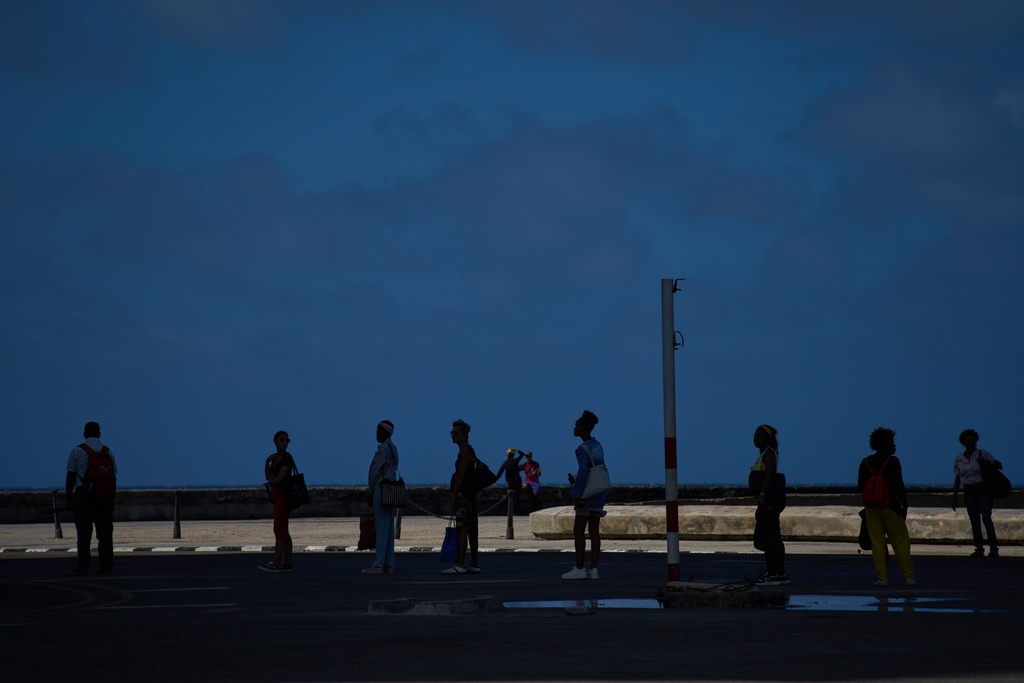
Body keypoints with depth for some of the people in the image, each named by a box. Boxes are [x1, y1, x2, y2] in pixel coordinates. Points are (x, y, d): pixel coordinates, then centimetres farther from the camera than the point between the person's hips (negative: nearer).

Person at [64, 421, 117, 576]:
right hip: (105, 497, 3)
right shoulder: (107, 452, 9)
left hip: (83, 495, -3)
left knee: (83, 533, -5)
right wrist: (111, 500, 15)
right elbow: (113, 477, 10)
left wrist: (67, 498, 2)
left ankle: (82, 567, -10)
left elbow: (70, 477, -2)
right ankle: (106, 567, 5)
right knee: (105, 533, 6)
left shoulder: (77, 451, -1)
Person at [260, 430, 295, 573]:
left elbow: (279, 479, -18)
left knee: (279, 530, -10)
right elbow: (268, 477, 9)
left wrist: (271, 481, 2)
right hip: (277, 496, 9)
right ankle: (287, 563, 13)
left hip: (283, 496, -9)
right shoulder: (275, 457, 14)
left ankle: (276, 564, -11)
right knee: (283, 531, 10)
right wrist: (267, 461, -3)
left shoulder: (287, 458, -12)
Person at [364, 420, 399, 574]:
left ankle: (378, 564, -11)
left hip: (381, 490, -10)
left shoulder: (383, 448, -12)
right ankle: (389, 564, 9)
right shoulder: (393, 449, 17)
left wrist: (371, 492, -6)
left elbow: (376, 471, -14)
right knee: (388, 529, 8)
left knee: (381, 528, -10)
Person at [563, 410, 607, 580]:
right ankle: (593, 569, 4)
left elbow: (583, 472, -24)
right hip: (600, 493, 8)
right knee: (594, 530, 6)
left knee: (578, 530, -3)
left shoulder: (583, 449, -16)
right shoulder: (598, 445, 10)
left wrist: (578, 495, -22)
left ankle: (579, 569, -5)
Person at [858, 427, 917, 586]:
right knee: (901, 542, 2)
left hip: (872, 508, 3)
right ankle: (909, 576, 2)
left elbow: (860, 487, 7)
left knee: (877, 543, 5)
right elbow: (900, 486, -9)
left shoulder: (866, 463, 6)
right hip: (891, 507, -3)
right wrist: (904, 506, -3)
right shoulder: (892, 461, -6)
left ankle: (882, 577, 0)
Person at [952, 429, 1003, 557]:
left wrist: (986, 461, -21)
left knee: (986, 518, -16)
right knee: (975, 521, 0)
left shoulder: (982, 454, -2)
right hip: (969, 491, 3)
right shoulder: (959, 459, 7)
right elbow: (957, 479, 12)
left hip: (984, 490, -3)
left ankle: (994, 548, -15)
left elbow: (999, 466, -6)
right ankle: (979, 549, 5)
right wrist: (954, 497, 9)